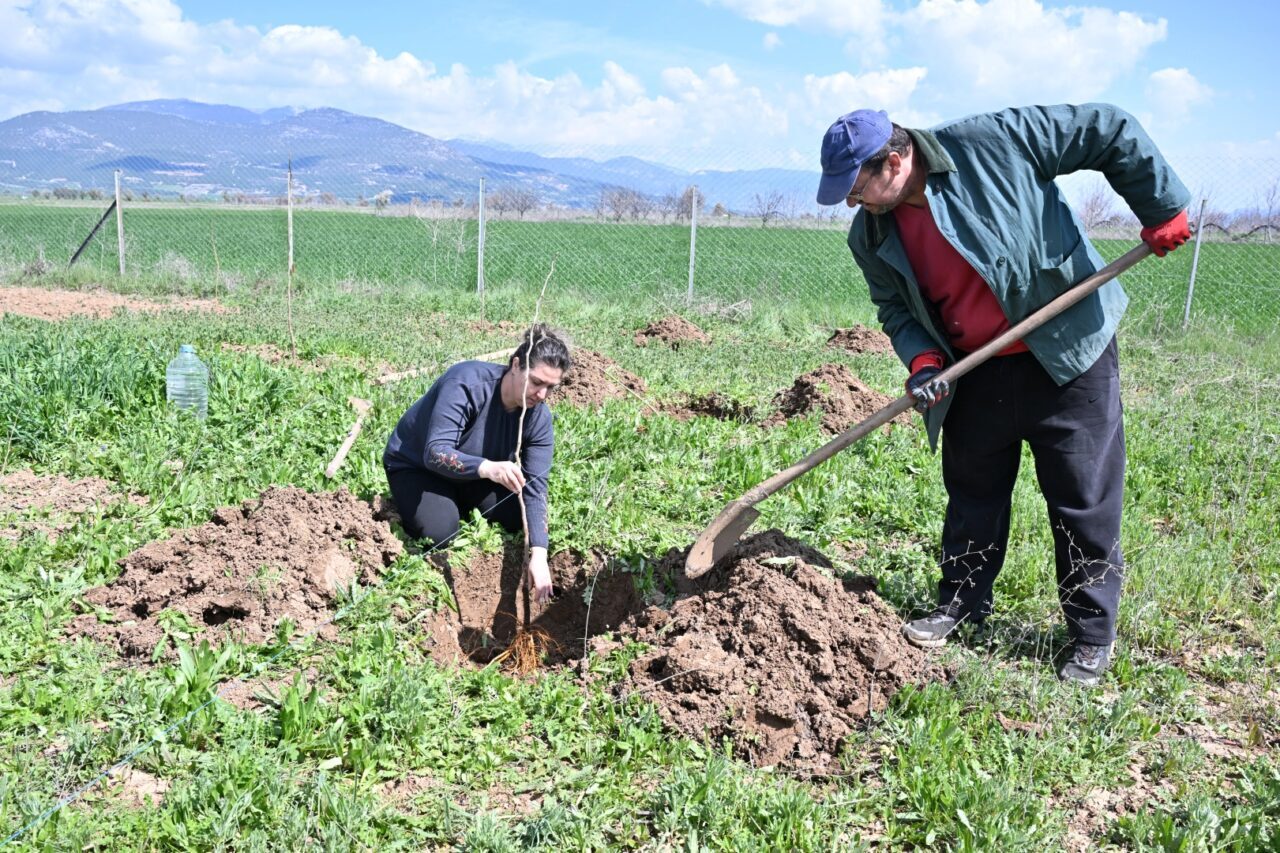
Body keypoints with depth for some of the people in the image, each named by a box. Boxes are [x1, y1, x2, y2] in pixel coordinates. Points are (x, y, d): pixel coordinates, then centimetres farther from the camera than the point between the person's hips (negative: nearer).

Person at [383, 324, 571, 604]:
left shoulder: (539, 417, -18)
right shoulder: (466, 383, -34)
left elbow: (535, 487, -20)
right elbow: (436, 453, -40)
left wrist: (538, 554, -31)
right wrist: (487, 467, -60)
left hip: (474, 474, 5)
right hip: (415, 463, -5)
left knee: (516, 518, -12)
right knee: (439, 531, -28)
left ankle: (455, 503, 14)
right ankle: (409, 504, 7)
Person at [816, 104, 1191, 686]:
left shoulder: (990, 143, -21)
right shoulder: (872, 236, -4)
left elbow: (1110, 131, -14)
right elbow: (894, 308, 6)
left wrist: (1162, 208, -12)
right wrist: (921, 360, -14)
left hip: (1067, 351, -5)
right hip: (975, 372, 5)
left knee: (1084, 497, 3)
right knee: (972, 491, 15)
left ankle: (1092, 634, 18)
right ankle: (961, 604, 35)